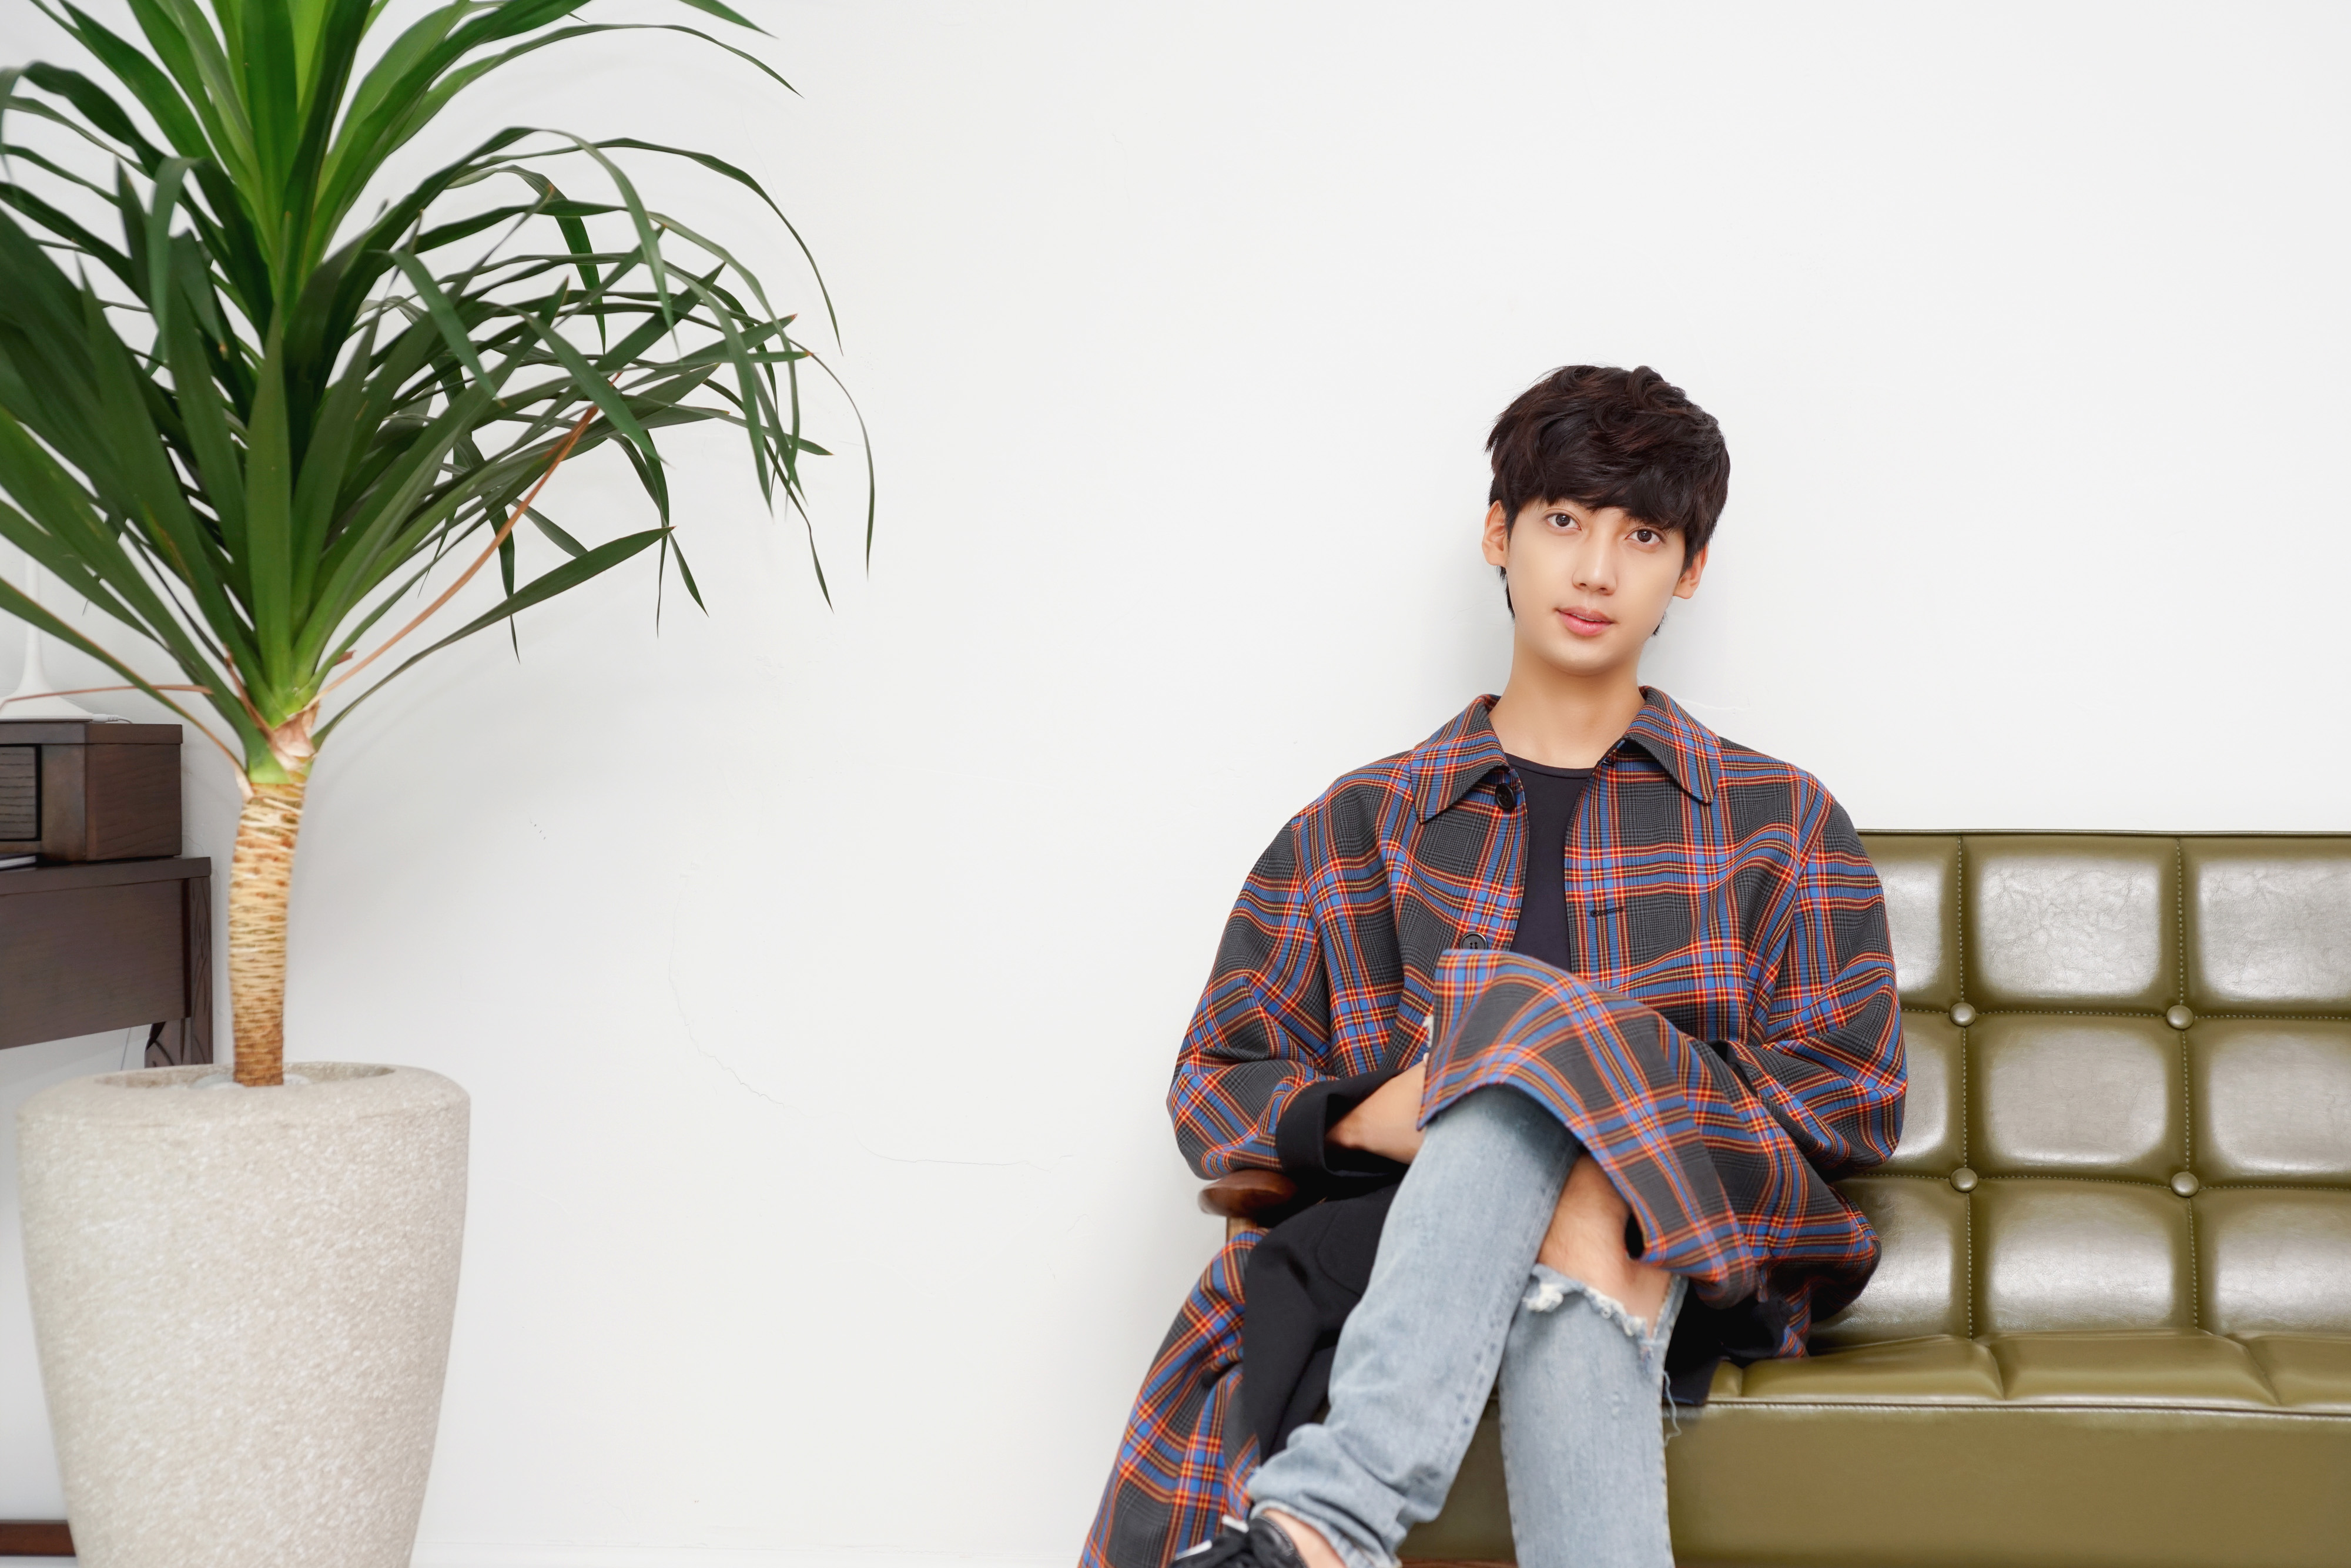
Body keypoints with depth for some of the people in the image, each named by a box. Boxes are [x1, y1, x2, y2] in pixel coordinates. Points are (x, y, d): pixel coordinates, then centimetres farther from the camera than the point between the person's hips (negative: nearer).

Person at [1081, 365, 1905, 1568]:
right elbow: (1215, 1086, 15)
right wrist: (1372, 1117, -10)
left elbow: (1852, 1092, 9)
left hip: (1690, 1241, 0)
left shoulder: (1778, 822, 19)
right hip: (1414, 1248, 1)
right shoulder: (1359, 829, 20)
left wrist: (1630, 1087, -11)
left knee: (1544, 1032, -34)